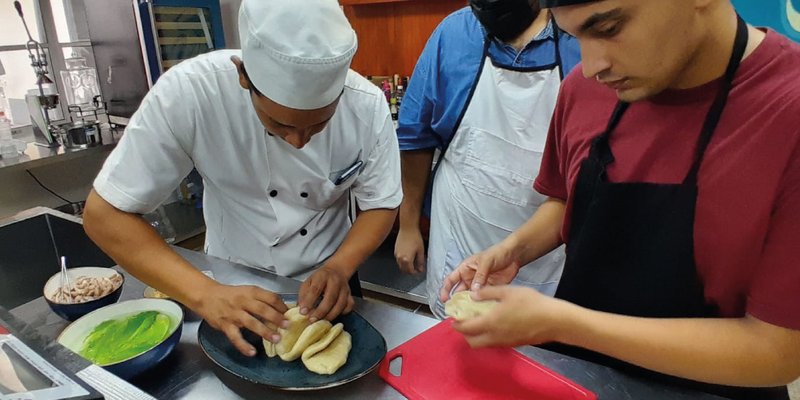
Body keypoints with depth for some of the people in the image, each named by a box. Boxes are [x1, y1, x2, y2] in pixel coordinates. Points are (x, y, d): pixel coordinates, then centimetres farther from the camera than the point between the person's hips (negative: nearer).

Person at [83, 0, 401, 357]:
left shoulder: (367, 106, -25)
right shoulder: (189, 92, -30)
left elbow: (381, 205, -12)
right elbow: (105, 214, -24)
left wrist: (339, 268, -31)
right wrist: (206, 294, -36)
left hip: (324, 280, 1)